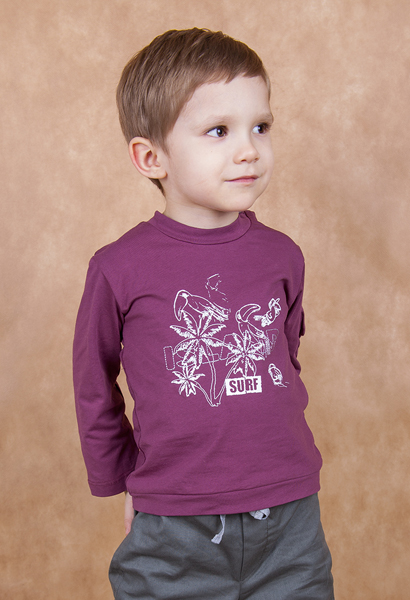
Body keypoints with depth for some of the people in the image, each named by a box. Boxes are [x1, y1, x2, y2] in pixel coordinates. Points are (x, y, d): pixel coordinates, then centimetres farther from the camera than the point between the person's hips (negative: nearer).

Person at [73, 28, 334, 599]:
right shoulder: (120, 268, -8)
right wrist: (123, 482, 11)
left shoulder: (281, 256, 0)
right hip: (173, 535, -2)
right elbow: (94, 388, 4)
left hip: (288, 523, 3)